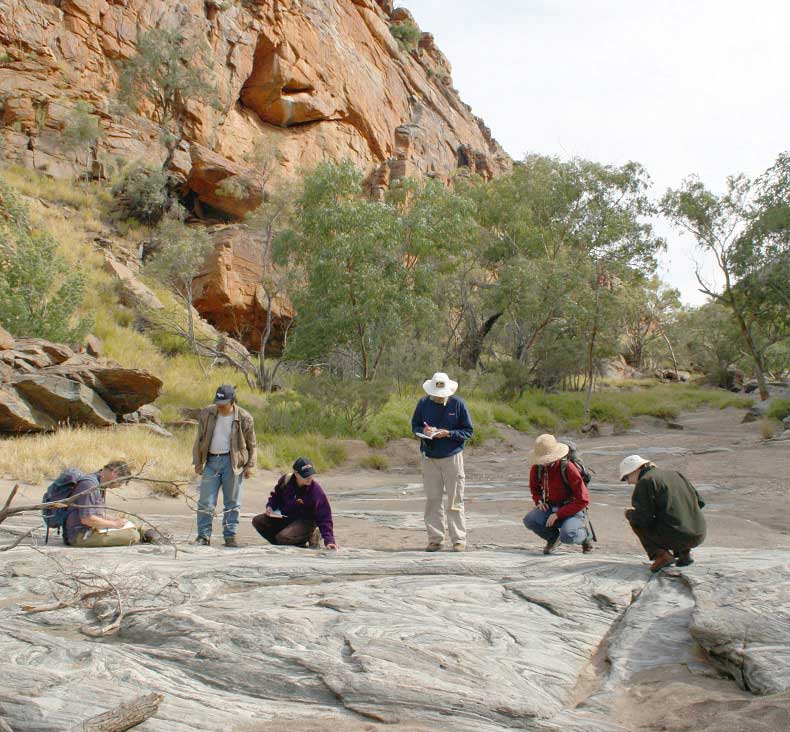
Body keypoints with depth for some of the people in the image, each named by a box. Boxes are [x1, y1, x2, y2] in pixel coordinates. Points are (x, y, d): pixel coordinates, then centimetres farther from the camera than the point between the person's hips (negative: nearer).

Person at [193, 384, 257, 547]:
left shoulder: (244, 418, -4)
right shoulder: (206, 413, 2)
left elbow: (252, 444, 5)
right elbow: (199, 439, 10)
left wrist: (250, 465, 0)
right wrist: (197, 462, 6)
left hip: (233, 462, -2)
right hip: (210, 461, 2)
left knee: (232, 501, 4)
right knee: (206, 501, 1)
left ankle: (230, 536, 13)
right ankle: (203, 536, 10)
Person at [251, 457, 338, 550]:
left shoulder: (316, 490, -23)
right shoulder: (285, 480, -11)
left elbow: (324, 517, -21)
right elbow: (276, 495, 14)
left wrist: (329, 540, -28)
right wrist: (270, 506, -6)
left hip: (305, 521, -6)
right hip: (284, 517, 6)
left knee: (283, 537, -31)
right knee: (258, 521, -10)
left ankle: (310, 535, -2)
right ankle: (282, 546, 2)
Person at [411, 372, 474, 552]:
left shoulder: (458, 403, -6)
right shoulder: (424, 403, 1)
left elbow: (468, 431, -3)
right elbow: (414, 426, 11)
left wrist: (448, 433, -17)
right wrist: (423, 431, -12)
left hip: (452, 458, -2)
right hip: (429, 458, 2)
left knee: (455, 501, 1)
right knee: (432, 500, 5)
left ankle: (459, 540, 7)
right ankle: (435, 539, 14)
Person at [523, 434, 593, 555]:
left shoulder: (568, 468, -23)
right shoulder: (537, 467, -6)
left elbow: (583, 500, -20)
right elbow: (534, 487, 19)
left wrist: (558, 514, -23)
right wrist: (538, 501, -3)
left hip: (572, 509, -5)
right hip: (551, 507, 5)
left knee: (567, 537, -33)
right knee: (529, 520, -25)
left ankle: (585, 535, 6)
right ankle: (553, 537, 8)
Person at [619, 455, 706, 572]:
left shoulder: (645, 481, -4)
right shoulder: (674, 474, 18)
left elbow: (644, 517, -10)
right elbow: (699, 502, 19)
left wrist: (630, 513, 12)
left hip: (675, 537, -7)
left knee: (635, 520, 13)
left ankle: (661, 554, -4)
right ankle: (685, 553, 14)